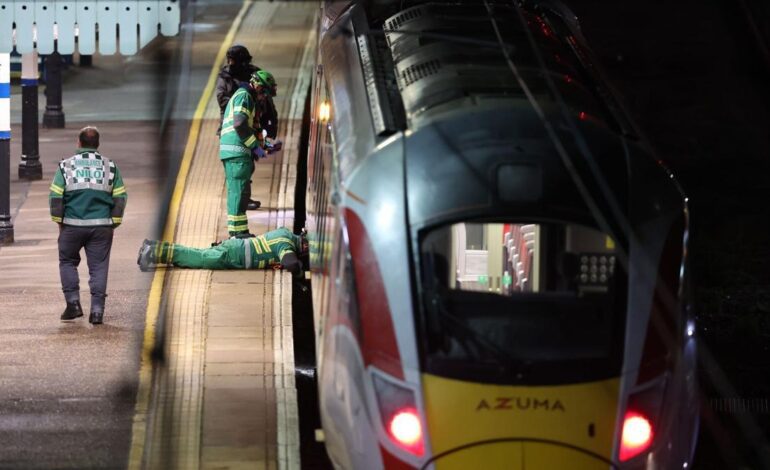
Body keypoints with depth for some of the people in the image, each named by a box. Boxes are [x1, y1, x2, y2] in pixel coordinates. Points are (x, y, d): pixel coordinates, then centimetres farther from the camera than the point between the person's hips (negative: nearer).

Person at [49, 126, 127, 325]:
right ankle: (97, 310, -2)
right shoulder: (110, 167, 5)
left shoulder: (66, 165, 1)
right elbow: (120, 197, 3)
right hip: (101, 226, 1)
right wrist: (114, 222, 10)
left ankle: (73, 302, 8)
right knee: (98, 266, 5)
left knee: (67, 262, 18)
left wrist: (58, 221, 8)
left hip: (72, 225, -1)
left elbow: (55, 197, -2)